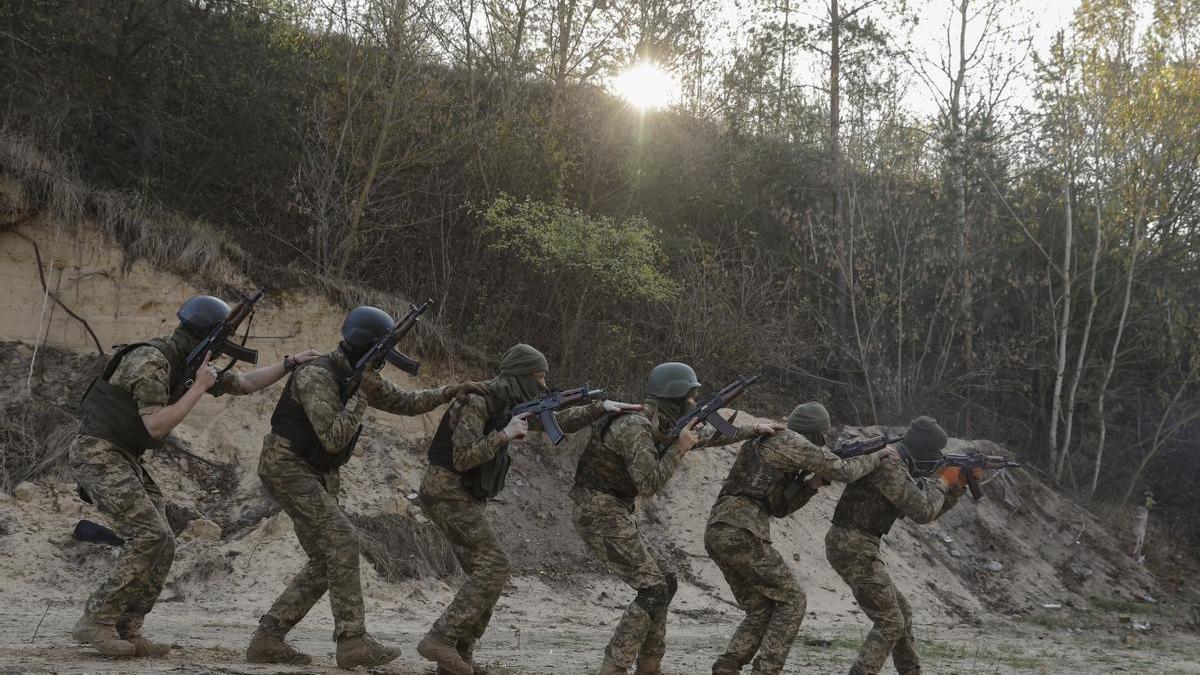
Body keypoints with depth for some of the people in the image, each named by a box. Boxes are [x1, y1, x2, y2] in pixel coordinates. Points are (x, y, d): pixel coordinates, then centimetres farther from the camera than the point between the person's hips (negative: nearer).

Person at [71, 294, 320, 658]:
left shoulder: (189, 364, 9)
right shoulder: (151, 361, -20)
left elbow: (244, 383, 18)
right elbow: (157, 427, -23)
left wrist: (290, 362, 9)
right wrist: (199, 387, -17)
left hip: (123, 460, 10)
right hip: (99, 455, -10)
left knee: (160, 546, 1)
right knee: (150, 538, -17)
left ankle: (126, 632, 2)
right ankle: (95, 622, -11)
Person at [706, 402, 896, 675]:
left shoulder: (764, 444, 26)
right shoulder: (790, 441, -1)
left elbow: (779, 507, 28)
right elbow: (843, 471, -2)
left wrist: (813, 484, 17)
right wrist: (878, 455, 14)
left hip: (716, 534, 9)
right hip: (741, 533, -9)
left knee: (761, 611, 15)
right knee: (791, 600, 3)